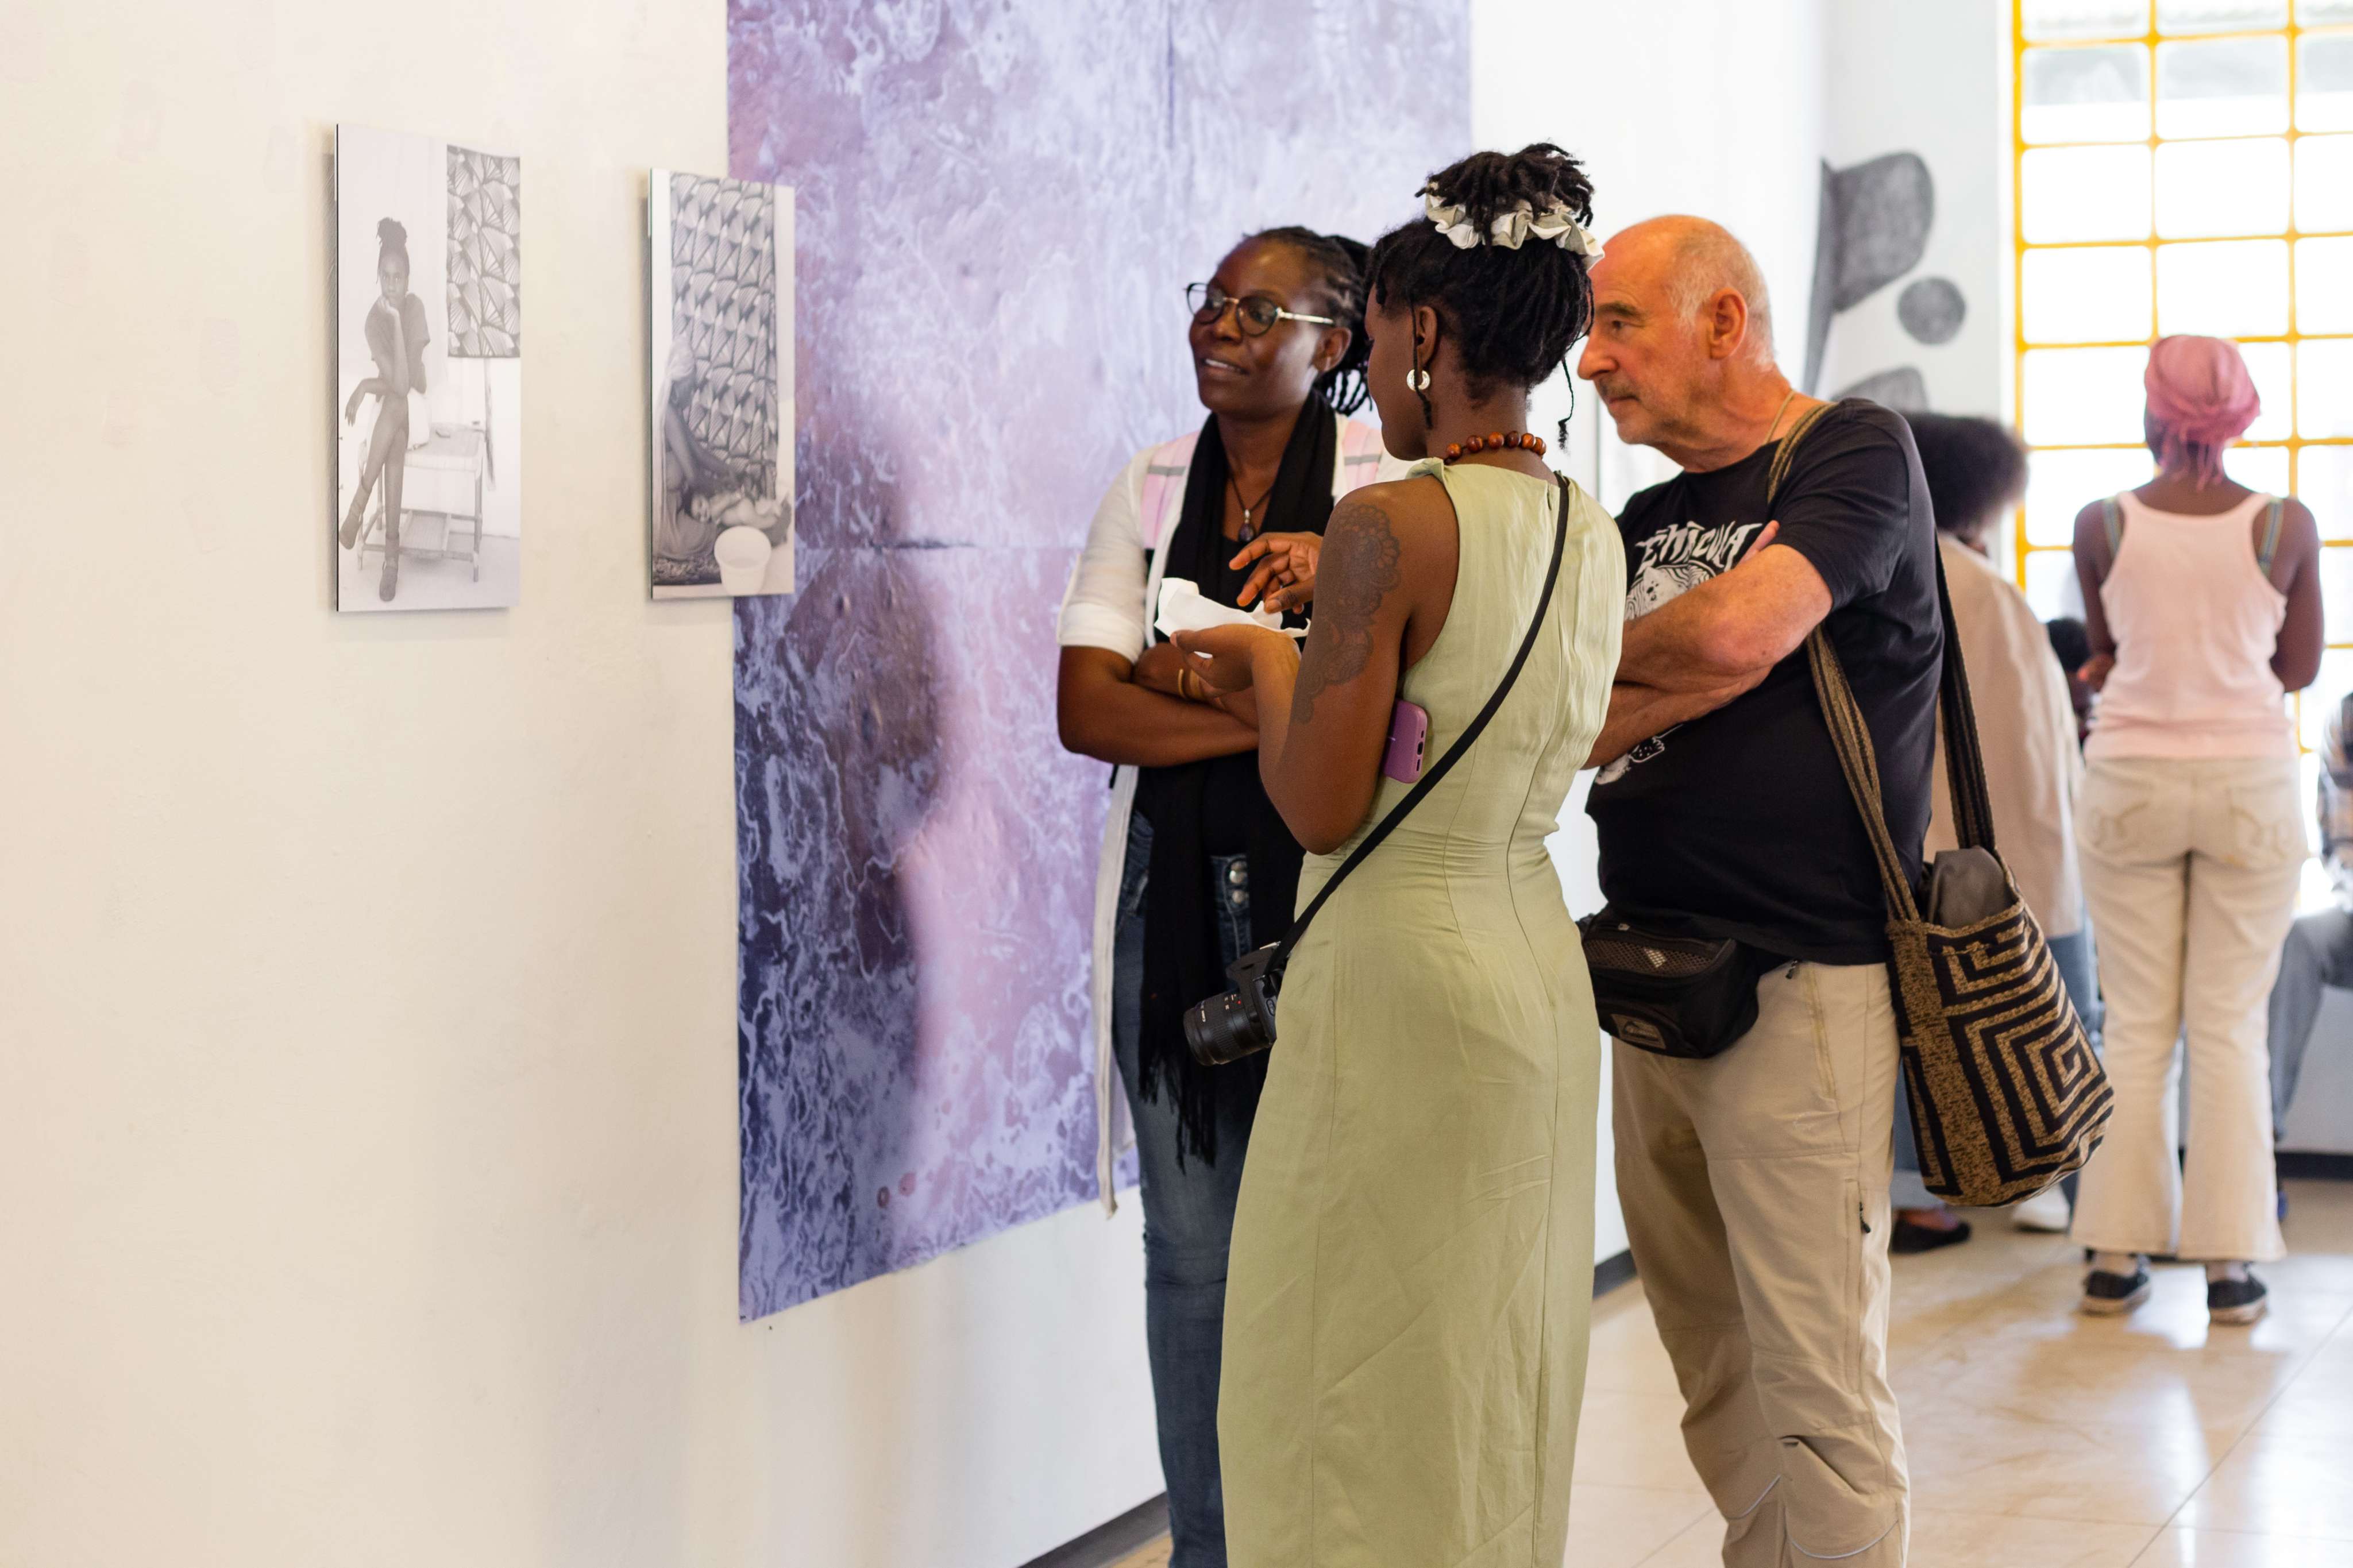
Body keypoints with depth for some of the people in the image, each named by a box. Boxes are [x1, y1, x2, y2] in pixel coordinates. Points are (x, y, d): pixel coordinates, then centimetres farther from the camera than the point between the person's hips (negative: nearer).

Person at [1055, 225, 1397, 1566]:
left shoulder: (1393, 481, 0)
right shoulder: (1150, 490, 10)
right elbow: (1087, 708, 1)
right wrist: (1272, 714, -13)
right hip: (1178, 900, 3)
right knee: (1195, 1248, 6)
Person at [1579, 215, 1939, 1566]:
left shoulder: (1856, 453, -4)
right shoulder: (1651, 519, 18)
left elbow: (1737, 628, -19)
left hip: (1800, 983, -7)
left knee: (1817, 1381, -6)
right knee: (1713, 1372, 11)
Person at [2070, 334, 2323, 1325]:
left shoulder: (2102, 526, -4)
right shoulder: (2286, 528, -5)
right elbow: (2299, 668, 6)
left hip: (2130, 785, 1)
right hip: (2249, 786, -1)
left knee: (2136, 1024, 7)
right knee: (2230, 1027, 4)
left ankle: (2116, 1253, 6)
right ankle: (2230, 1261, 3)